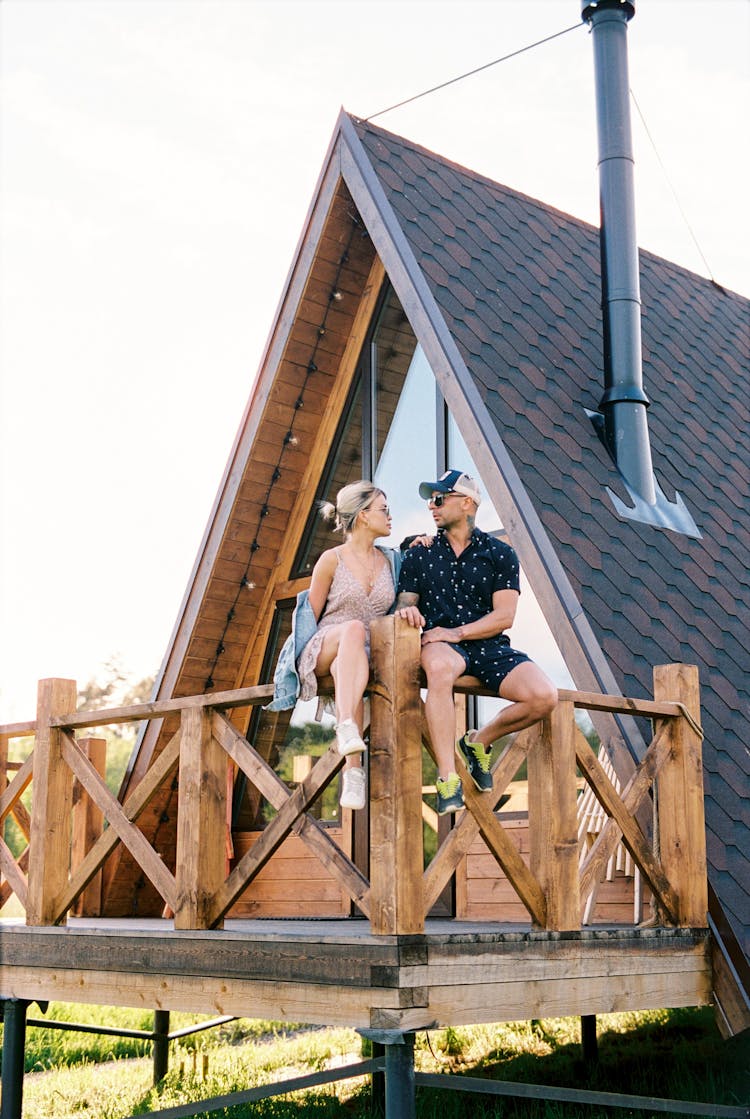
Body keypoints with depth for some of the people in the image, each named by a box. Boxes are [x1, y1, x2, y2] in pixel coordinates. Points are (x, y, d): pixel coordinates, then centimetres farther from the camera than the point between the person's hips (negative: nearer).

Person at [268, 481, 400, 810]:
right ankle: (347, 729, -56)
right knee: (353, 628, -39)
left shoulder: (391, 560, 14)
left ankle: (352, 771, -51)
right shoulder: (332, 560, 2)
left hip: (369, 656, 2)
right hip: (322, 650, -2)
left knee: (344, 670, -37)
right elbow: (311, 616, 8)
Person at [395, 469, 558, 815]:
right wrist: (406, 609, -15)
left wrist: (457, 632, -13)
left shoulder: (499, 553, 9)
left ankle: (478, 741, 4)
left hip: (489, 645, 1)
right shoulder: (419, 555, 17)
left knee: (544, 696, -25)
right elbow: (404, 603, 10)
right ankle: (447, 777, -38)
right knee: (439, 666, -40)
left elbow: (504, 616, -1)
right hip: (442, 644, -1)